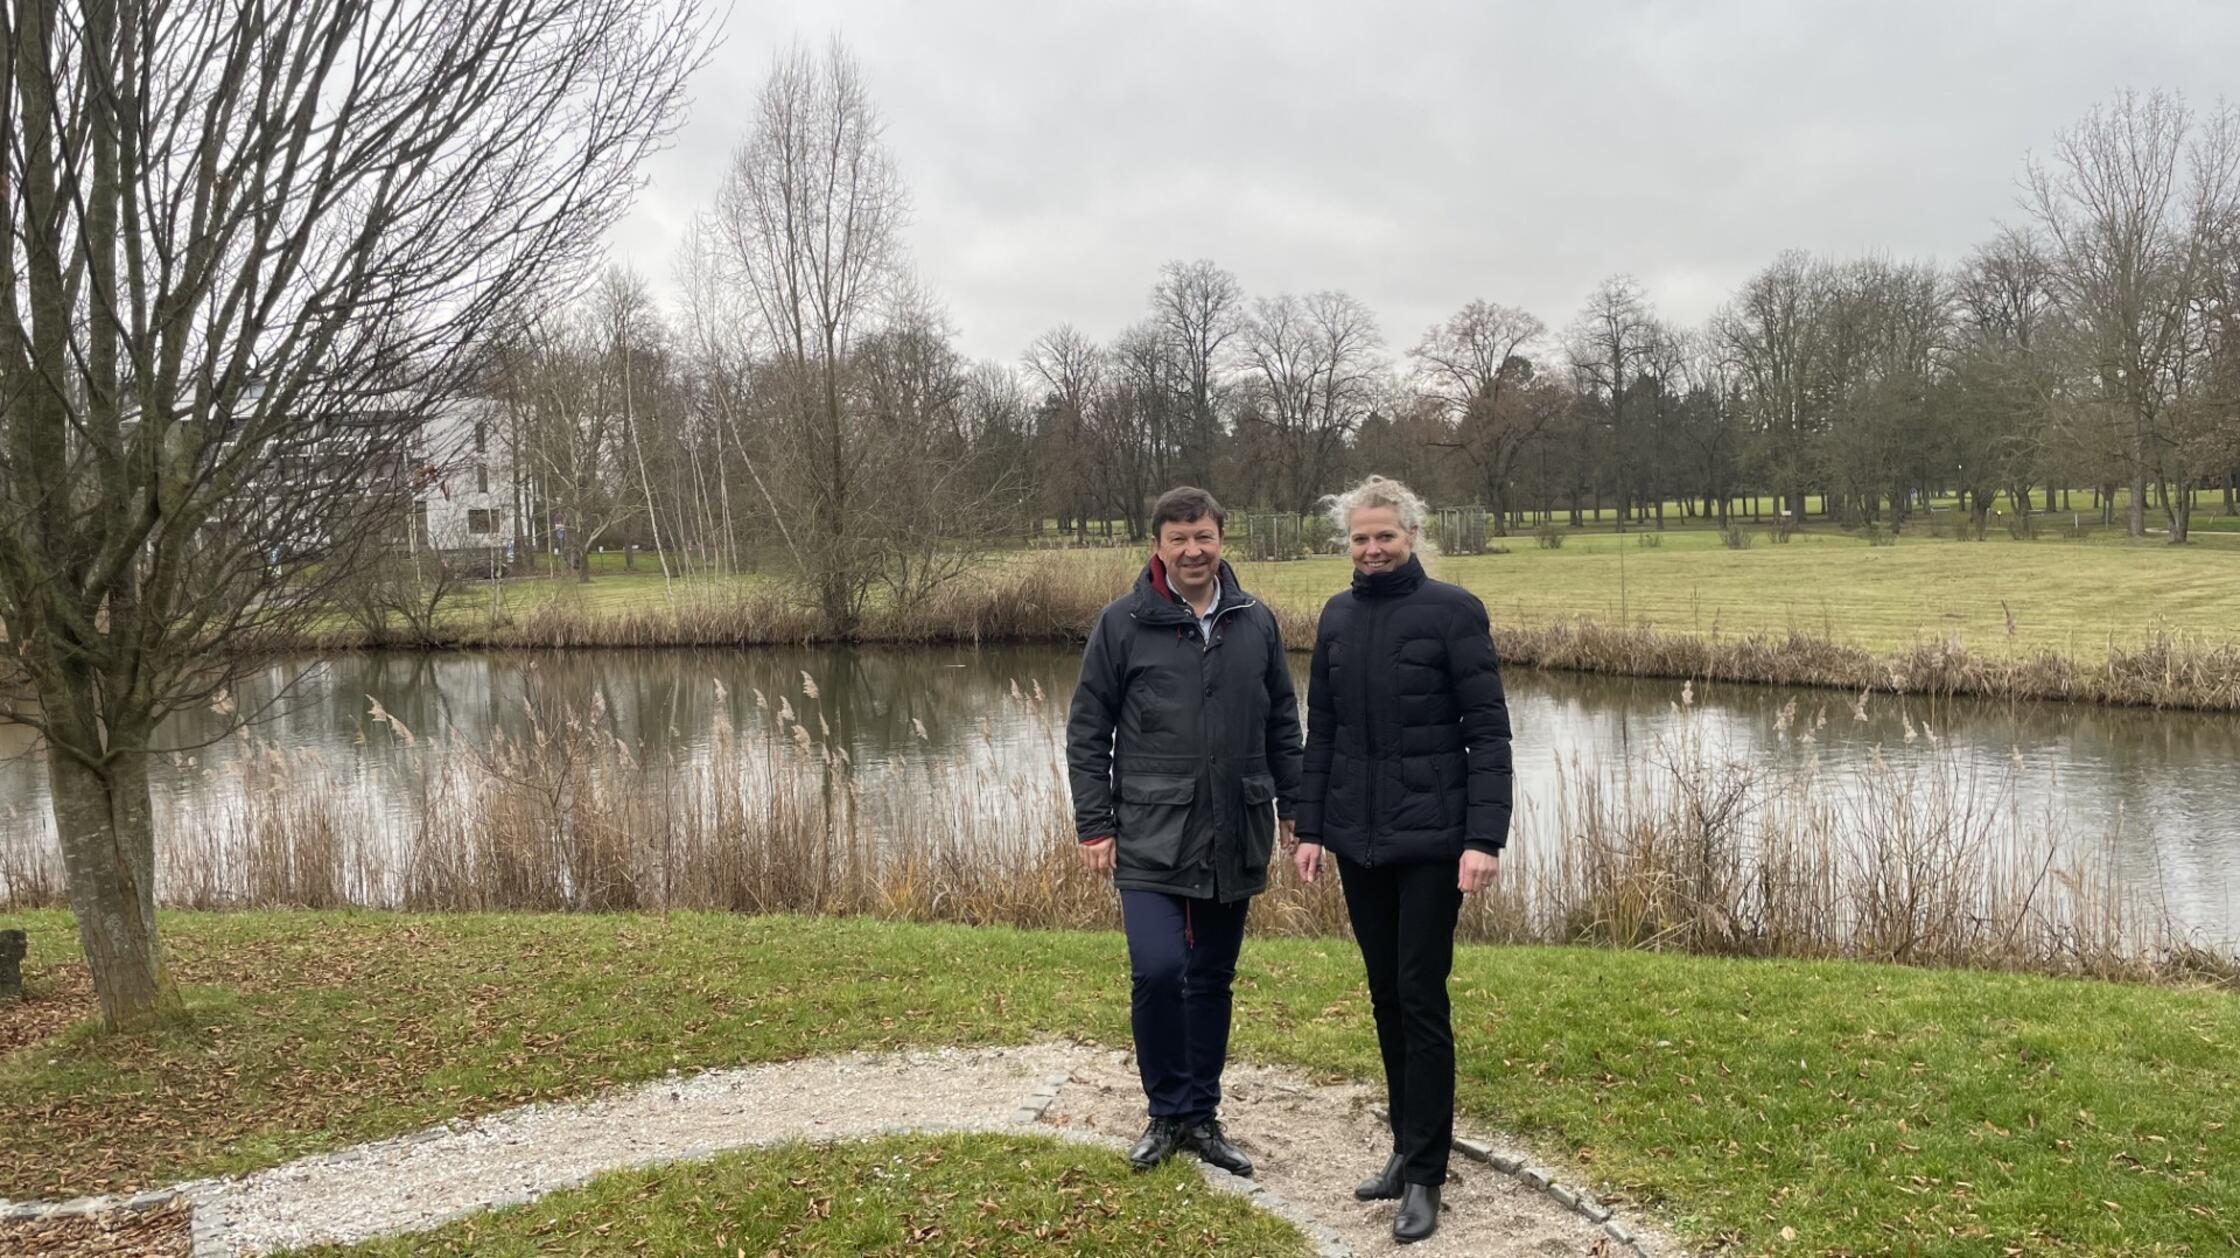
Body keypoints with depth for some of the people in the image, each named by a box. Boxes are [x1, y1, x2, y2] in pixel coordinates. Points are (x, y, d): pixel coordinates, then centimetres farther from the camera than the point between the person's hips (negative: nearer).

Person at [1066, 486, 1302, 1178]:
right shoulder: (1123, 623, -3)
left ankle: (1201, 1116, 25)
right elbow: (1087, 732, 0)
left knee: (1213, 979, 11)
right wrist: (1095, 827, -4)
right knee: (1157, 969, -13)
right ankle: (1167, 1112, 8)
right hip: (1151, 836, -3)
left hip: (1235, 838, 3)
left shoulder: (1256, 622, 6)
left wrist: (1295, 811, 10)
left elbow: (1283, 726, 13)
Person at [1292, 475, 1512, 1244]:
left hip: (1431, 841, -5)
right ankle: (1408, 1145, 25)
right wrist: (1310, 827, 7)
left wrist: (1485, 838, -17)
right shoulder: (1338, 617, 8)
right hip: (1358, 841, 5)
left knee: (1422, 999, -2)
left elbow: (1488, 730, -10)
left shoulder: (1452, 611, -7)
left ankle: (1424, 1174, 7)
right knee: (1386, 996, 12)